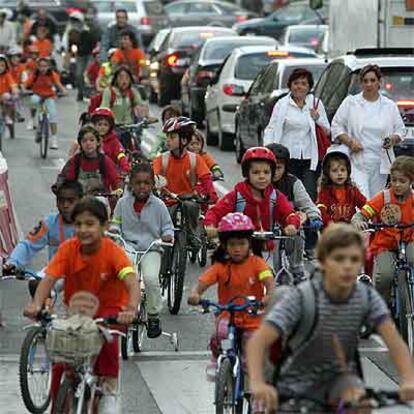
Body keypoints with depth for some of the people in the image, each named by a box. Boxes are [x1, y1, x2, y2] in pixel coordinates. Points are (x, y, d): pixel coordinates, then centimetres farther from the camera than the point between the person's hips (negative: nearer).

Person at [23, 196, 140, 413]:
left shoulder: (113, 252, -22)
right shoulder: (68, 249, -15)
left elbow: (131, 281, -35)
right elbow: (49, 277, -26)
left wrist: (131, 309, -55)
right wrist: (36, 304, -45)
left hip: (109, 308, -3)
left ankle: (110, 393, -16)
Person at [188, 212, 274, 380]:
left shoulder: (257, 263, -7)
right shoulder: (221, 266, -5)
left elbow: (269, 281, -22)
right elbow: (203, 282, -15)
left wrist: (269, 296, -45)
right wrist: (195, 294, -39)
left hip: (252, 317, 0)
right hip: (228, 315, 0)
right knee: (220, 332, -32)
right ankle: (216, 360, -4)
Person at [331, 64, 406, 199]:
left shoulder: (390, 106, 10)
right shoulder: (350, 102, 4)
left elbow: (400, 130, 15)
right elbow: (336, 126, 6)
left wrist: (393, 139, -7)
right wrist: (349, 141, -10)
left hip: (380, 164, 3)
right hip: (357, 162, -3)